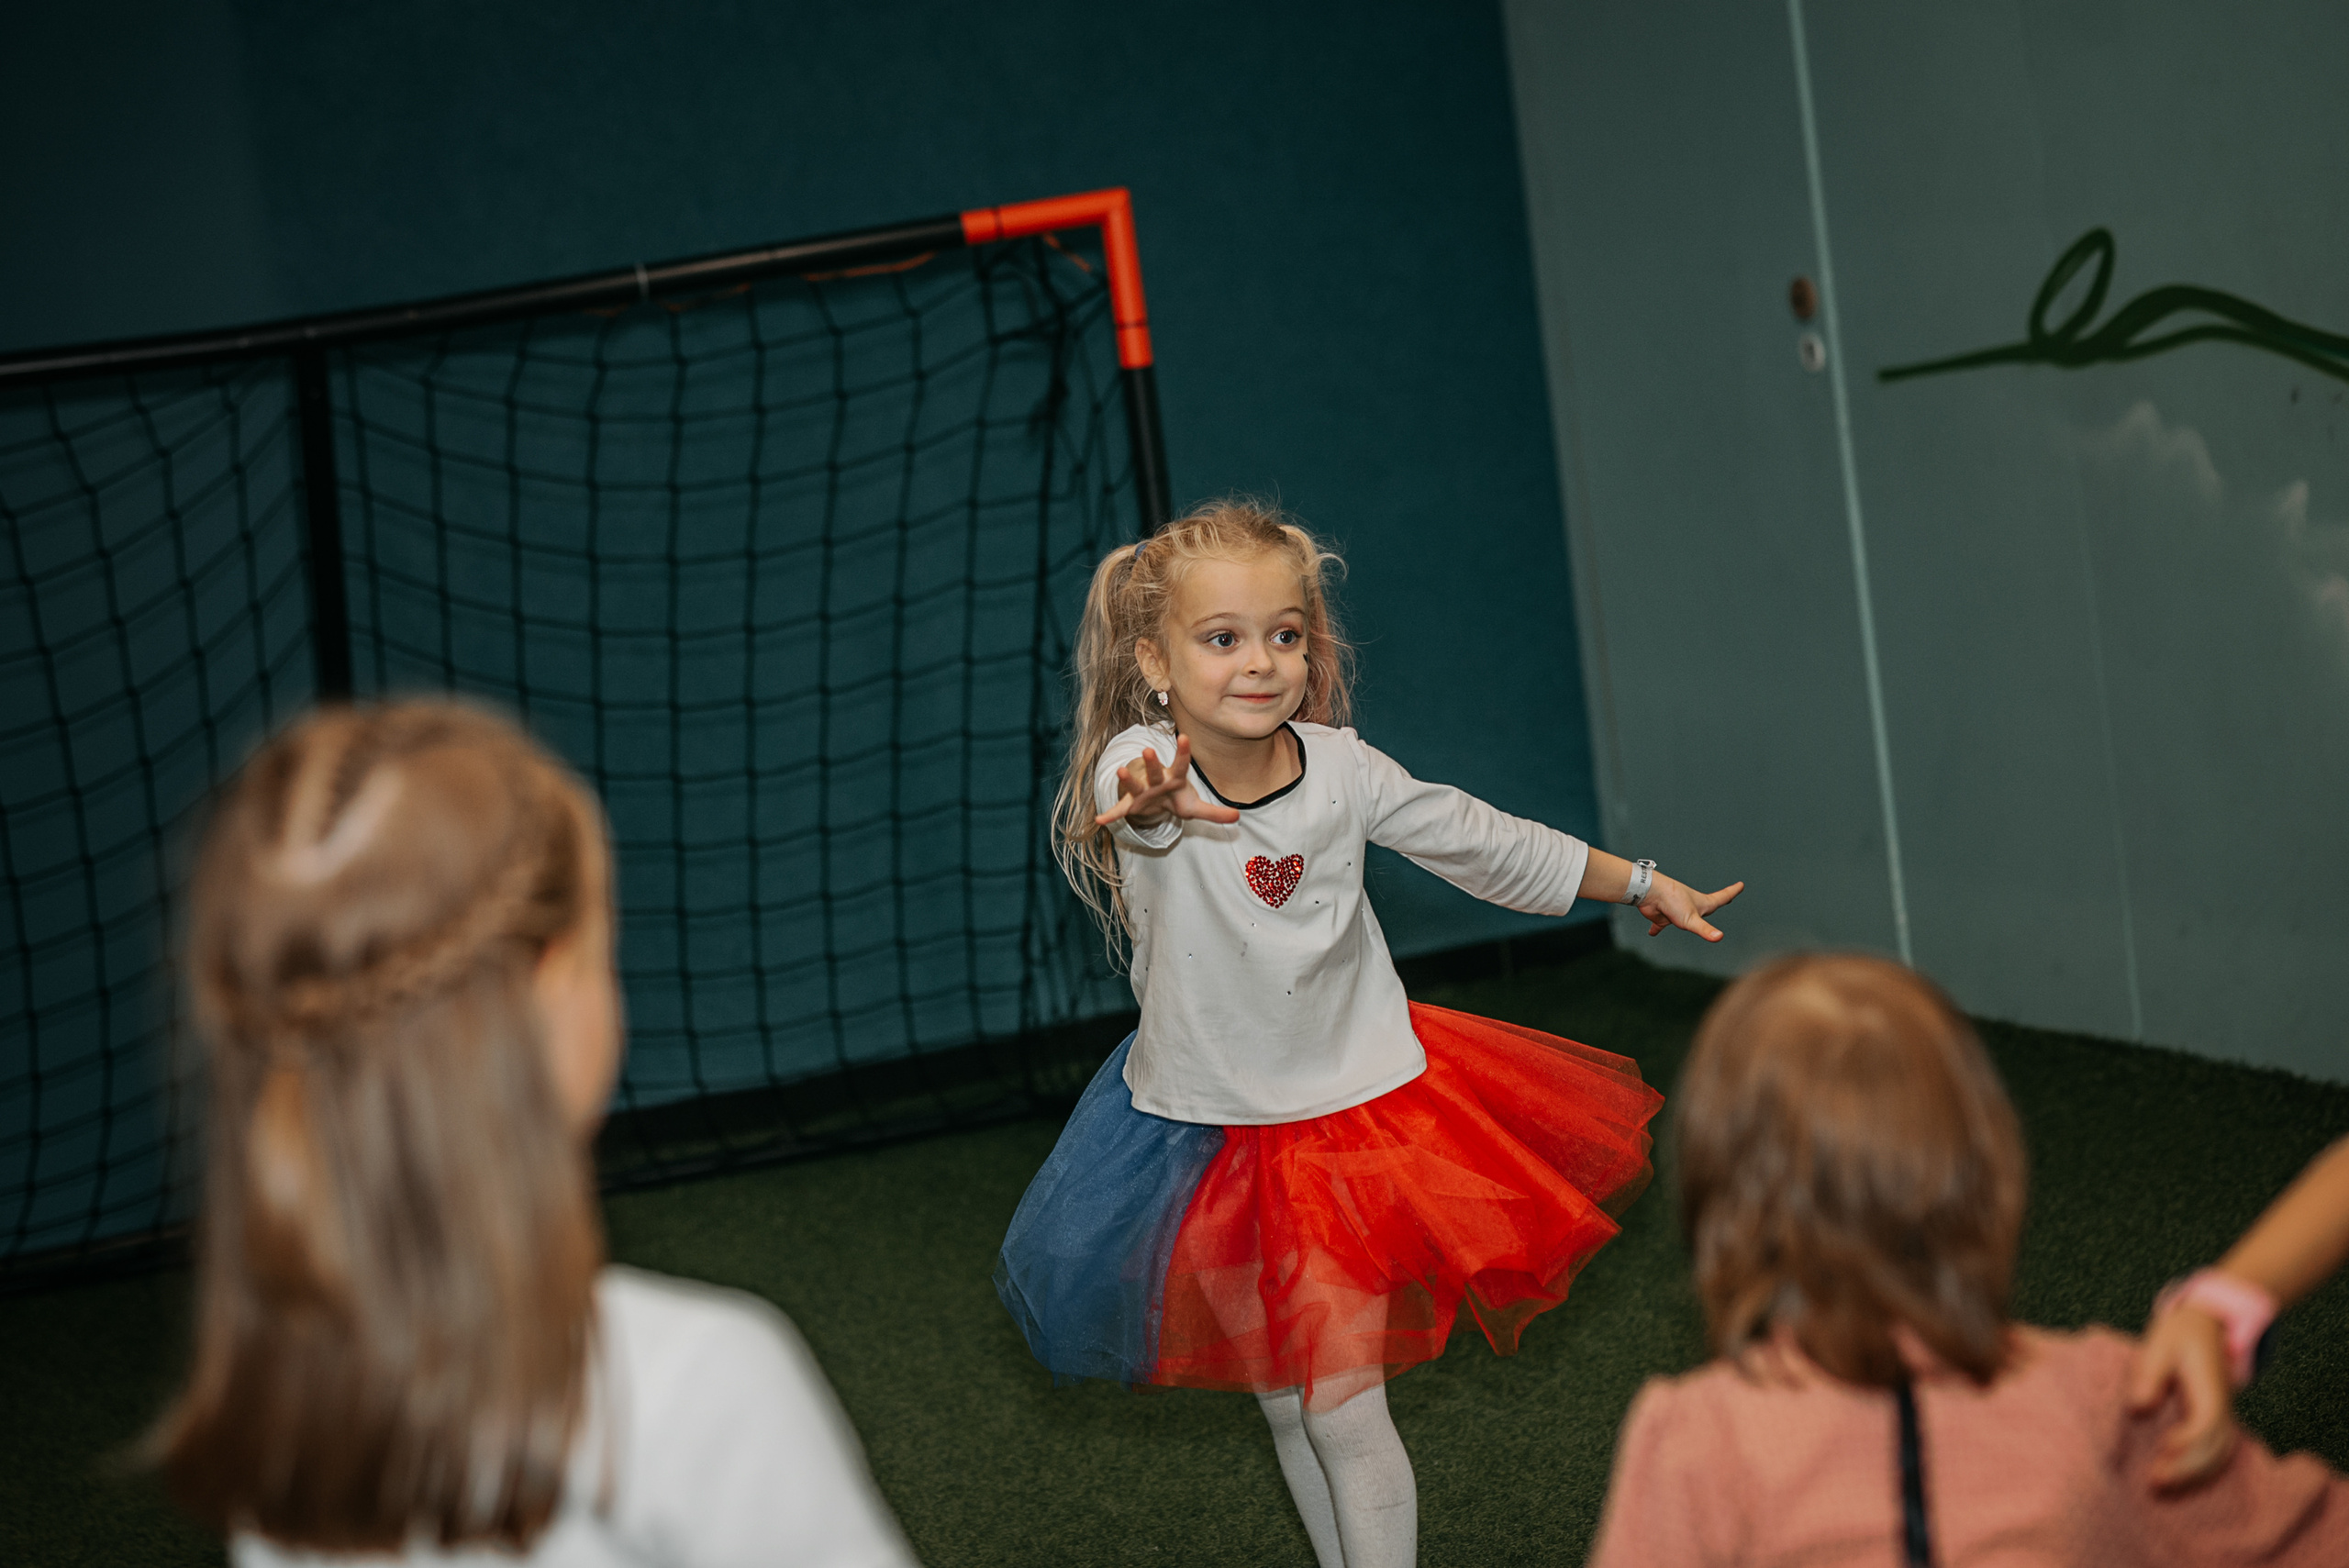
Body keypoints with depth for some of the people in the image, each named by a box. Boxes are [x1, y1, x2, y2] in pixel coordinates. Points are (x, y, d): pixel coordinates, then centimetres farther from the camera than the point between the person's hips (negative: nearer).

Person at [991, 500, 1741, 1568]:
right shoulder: (1136, 765, -20)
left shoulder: (1341, 767, -12)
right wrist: (1154, 808, -72)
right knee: (1282, 1404, 16)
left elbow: (1480, 842, 4)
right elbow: (1134, 803, -47)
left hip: (1351, 1104, 0)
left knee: (1342, 1406, -6)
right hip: (1208, 1128, 1)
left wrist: (1642, 884, 13)